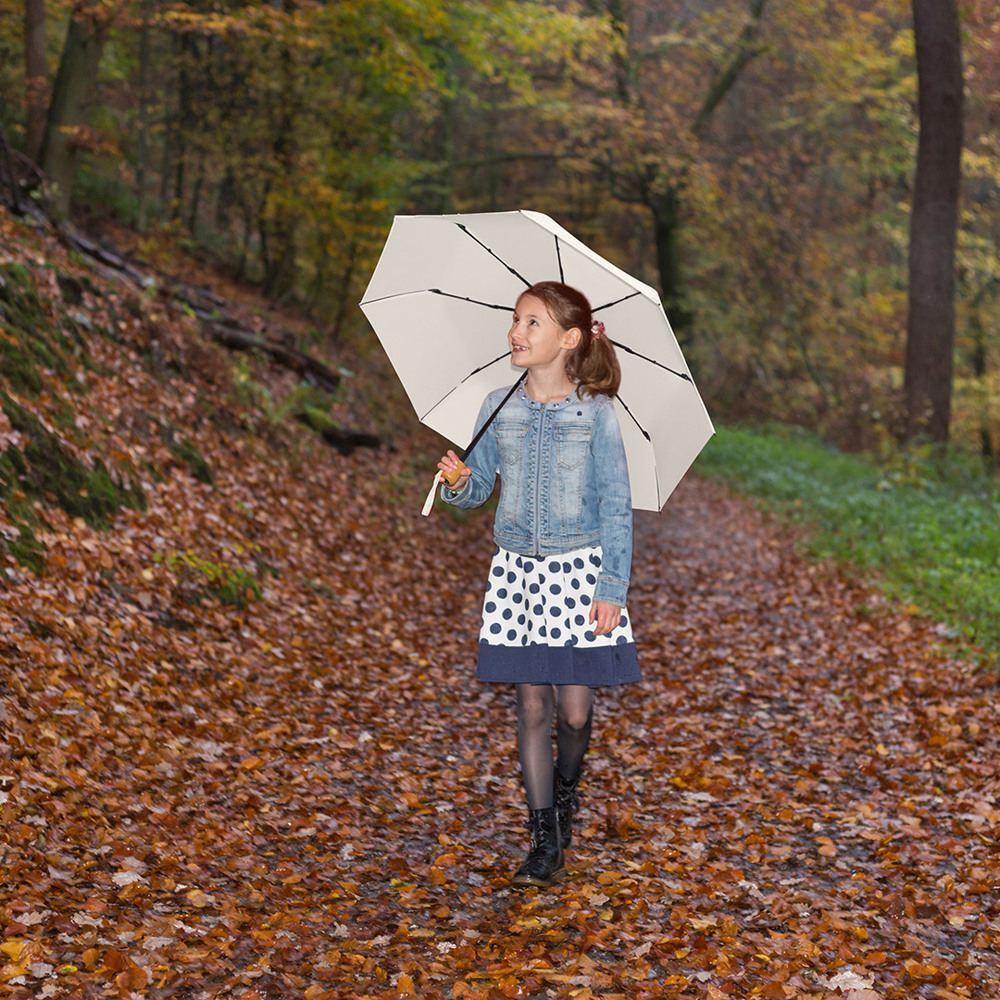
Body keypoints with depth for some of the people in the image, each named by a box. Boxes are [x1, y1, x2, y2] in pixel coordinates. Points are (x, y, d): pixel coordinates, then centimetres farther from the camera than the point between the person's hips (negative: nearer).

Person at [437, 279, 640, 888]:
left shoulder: (596, 413, -6)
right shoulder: (499, 409, 4)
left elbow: (617, 506, -4)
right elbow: (479, 488, 11)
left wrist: (612, 587, -10)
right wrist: (459, 482, -13)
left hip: (580, 569, -3)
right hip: (518, 569, 3)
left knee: (575, 710, -3)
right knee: (531, 705, 3)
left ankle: (565, 789, 31)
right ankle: (546, 841, 13)